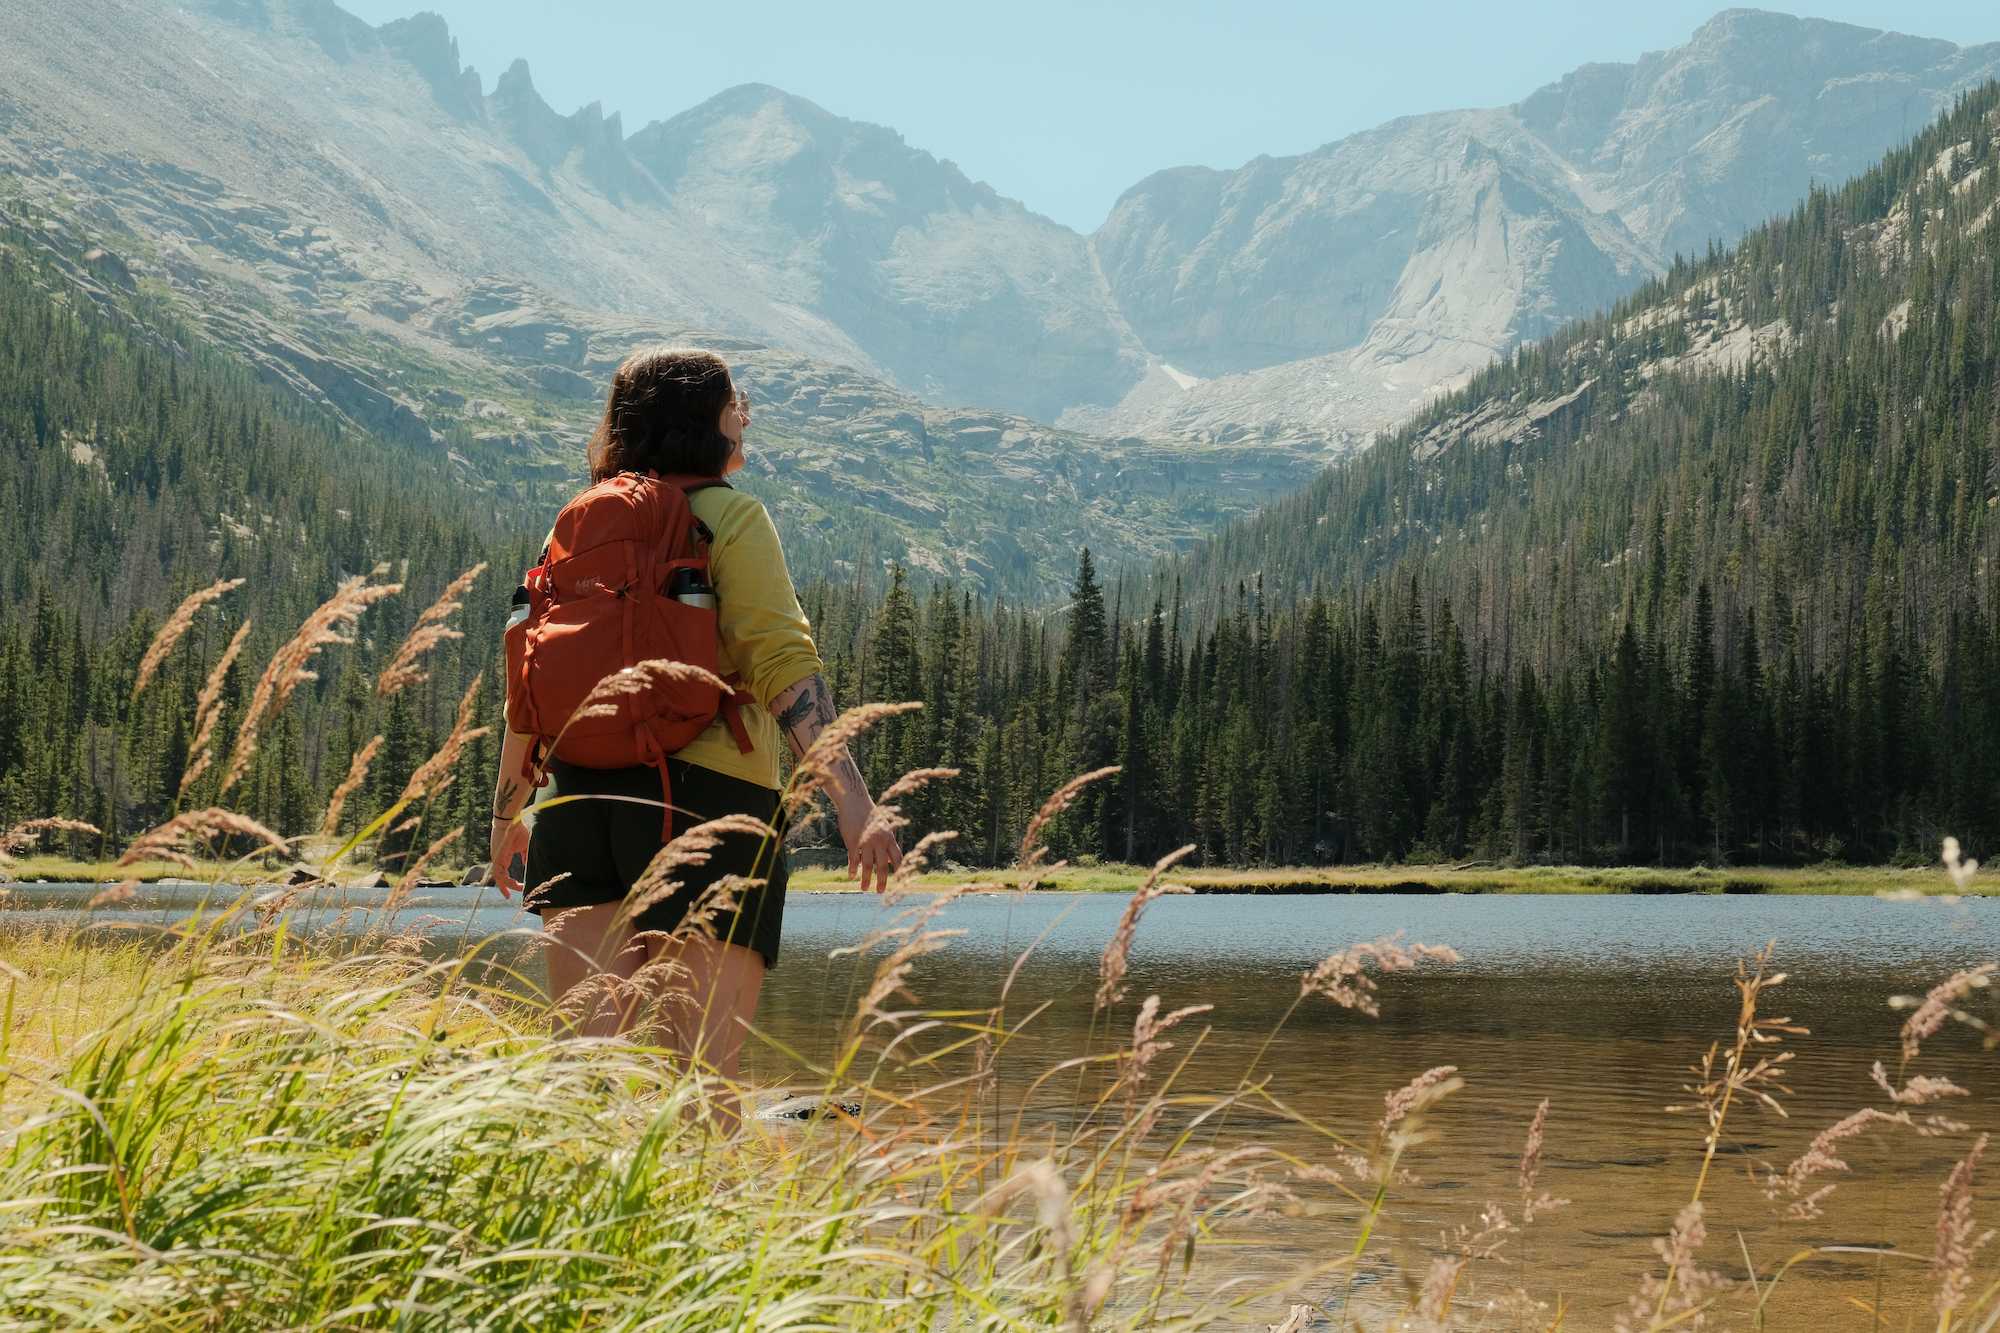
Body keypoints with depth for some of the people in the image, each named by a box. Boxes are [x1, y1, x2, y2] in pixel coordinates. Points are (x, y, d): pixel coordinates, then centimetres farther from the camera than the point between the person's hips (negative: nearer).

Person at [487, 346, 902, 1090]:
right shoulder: (729, 516, -1)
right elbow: (783, 663, -13)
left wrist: (507, 814, 26)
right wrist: (854, 804, -18)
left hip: (581, 789, 6)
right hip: (709, 792, -6)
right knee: (700, 1075, -6)